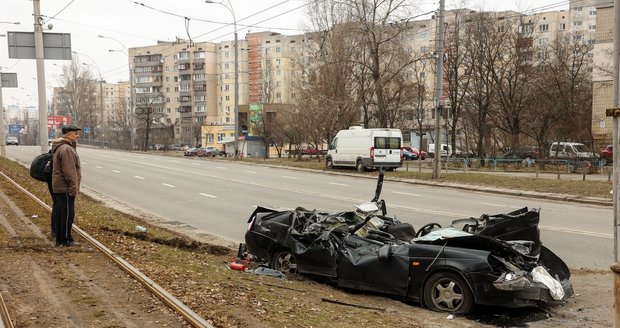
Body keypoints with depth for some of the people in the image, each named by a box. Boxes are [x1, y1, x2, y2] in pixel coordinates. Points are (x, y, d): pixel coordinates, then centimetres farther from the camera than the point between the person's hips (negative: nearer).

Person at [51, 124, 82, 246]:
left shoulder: (60, 147, 18)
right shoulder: (66, 149, -18)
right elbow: (69, 172, -22)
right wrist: (74, 188, -20)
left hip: (59, 187, 11)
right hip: (65, 188, -11)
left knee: (60, 213, 14)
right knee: (68, 213, -4)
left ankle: (60, 239, 21)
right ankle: (66, 239, 1)